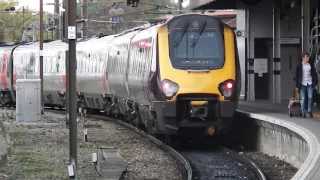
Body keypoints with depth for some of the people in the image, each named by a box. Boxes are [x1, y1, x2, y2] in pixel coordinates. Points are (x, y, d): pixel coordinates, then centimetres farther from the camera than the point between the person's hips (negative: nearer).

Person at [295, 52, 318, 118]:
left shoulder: (311, 65, 4)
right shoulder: (299, 65, -2)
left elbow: (314, 74, 9)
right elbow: (297, 76, 1)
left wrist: (315, 82, 3)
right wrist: (297, 85, -1)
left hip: (309, 83, 2)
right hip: (302, 84, -2)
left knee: (310, 97, -4)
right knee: (303, 98, -1)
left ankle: (310, 111, 13)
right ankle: (303, 113, 5)